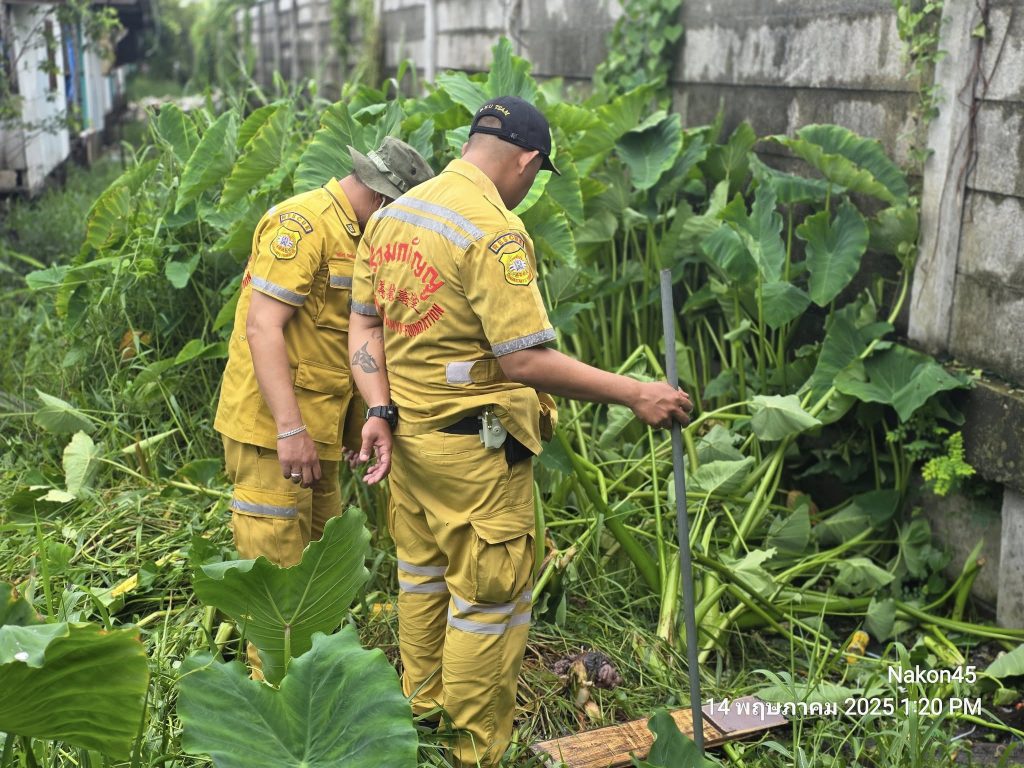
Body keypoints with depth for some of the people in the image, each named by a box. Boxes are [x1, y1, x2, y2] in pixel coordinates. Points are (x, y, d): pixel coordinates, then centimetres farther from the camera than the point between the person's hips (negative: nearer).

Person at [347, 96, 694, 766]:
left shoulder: (391, 215, 5)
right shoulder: (494, 231, -21)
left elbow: (364, 325, 4)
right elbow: (524, 361, -26)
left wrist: (380, 411, -2)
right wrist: (634, 393, -22)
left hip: (406, 432, 9)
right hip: (475, 447, -9)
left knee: (423, 576, 24)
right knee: (489, 602, 6)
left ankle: (422, 703, 43)